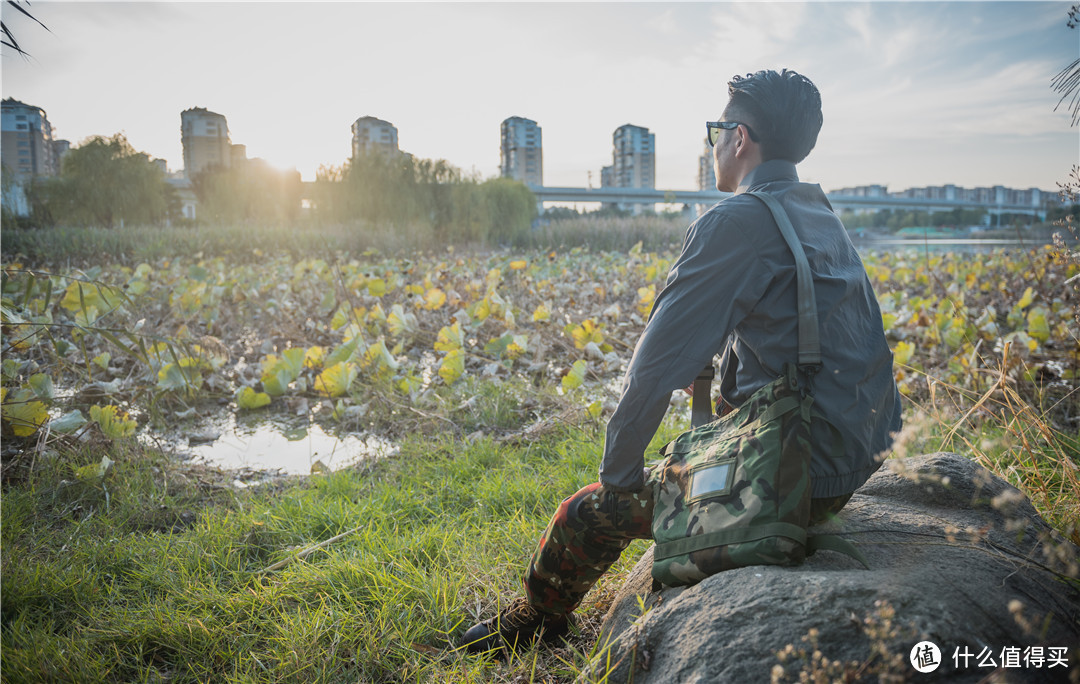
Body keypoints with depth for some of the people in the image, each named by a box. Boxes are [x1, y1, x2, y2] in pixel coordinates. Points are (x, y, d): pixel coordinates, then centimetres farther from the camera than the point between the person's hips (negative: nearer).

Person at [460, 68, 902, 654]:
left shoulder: (735, 222, -16)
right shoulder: (822, 217, 12)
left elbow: (658, 362, -17)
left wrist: (618, 470, -6)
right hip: (854, 462, 9)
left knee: (591, 512, 4)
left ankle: (529, 626, 31)